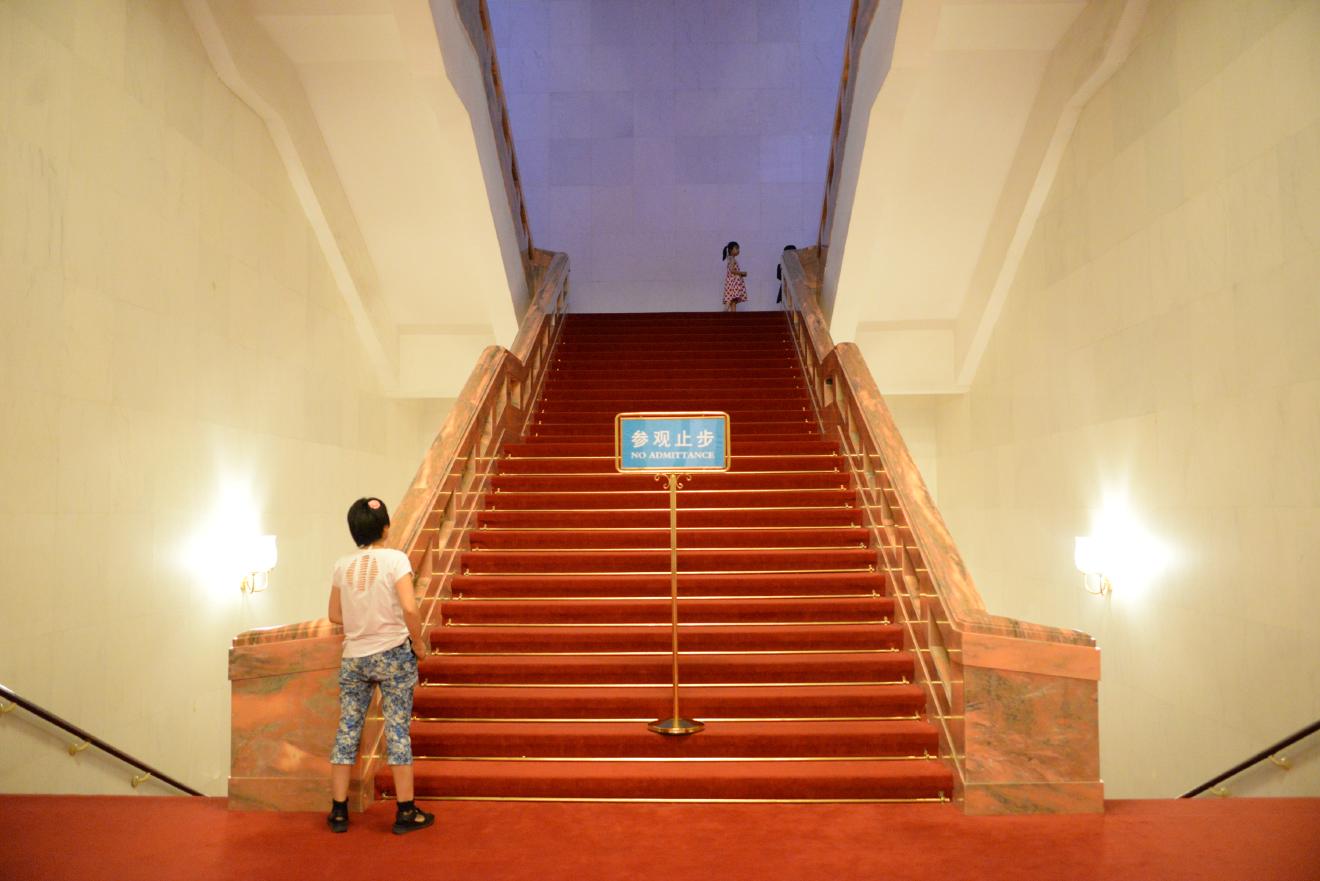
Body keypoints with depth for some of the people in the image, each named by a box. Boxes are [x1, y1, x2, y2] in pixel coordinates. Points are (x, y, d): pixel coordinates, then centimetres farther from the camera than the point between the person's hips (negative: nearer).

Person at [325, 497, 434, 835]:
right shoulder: (394, 559, -12)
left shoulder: (342, 566, 1)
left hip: (353, 658, 4)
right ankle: (405, 812, 10)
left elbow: (335, 615, 8)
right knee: (397, 730, 3)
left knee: (347, 730, 11)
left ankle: (339, 811, 19)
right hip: (393, 655, -4)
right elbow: (409, 608, -20)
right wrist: (418, 645, -7)